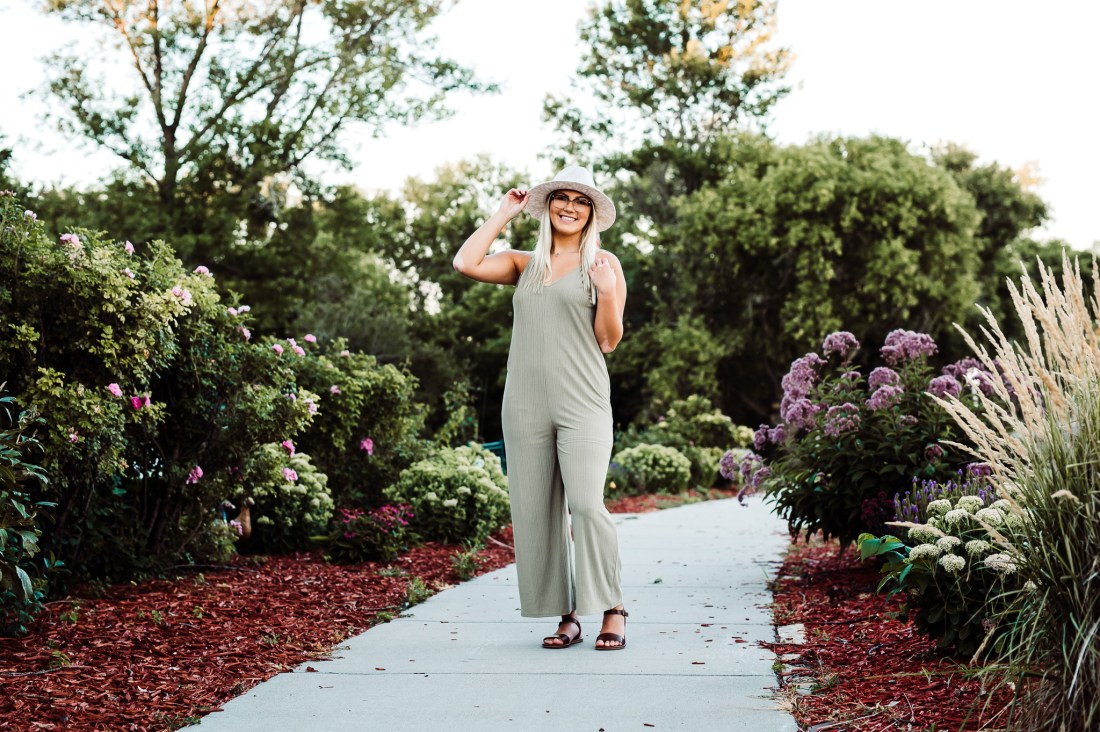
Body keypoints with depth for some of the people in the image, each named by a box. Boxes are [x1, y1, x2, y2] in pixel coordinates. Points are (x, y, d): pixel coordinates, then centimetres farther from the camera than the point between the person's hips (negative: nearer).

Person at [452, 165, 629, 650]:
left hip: (582, 404, -4)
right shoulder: (524, 264, 15)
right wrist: (504, 214, 10)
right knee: (535, 512, 2)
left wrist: (607, 292, -12)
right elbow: (466, 263, 0)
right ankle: (565, 616, 9)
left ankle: (613, 610, -5)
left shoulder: (604, 265, 8)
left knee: (586, 504, -17)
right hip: (526, 405, 4)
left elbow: (608, 341, 6)